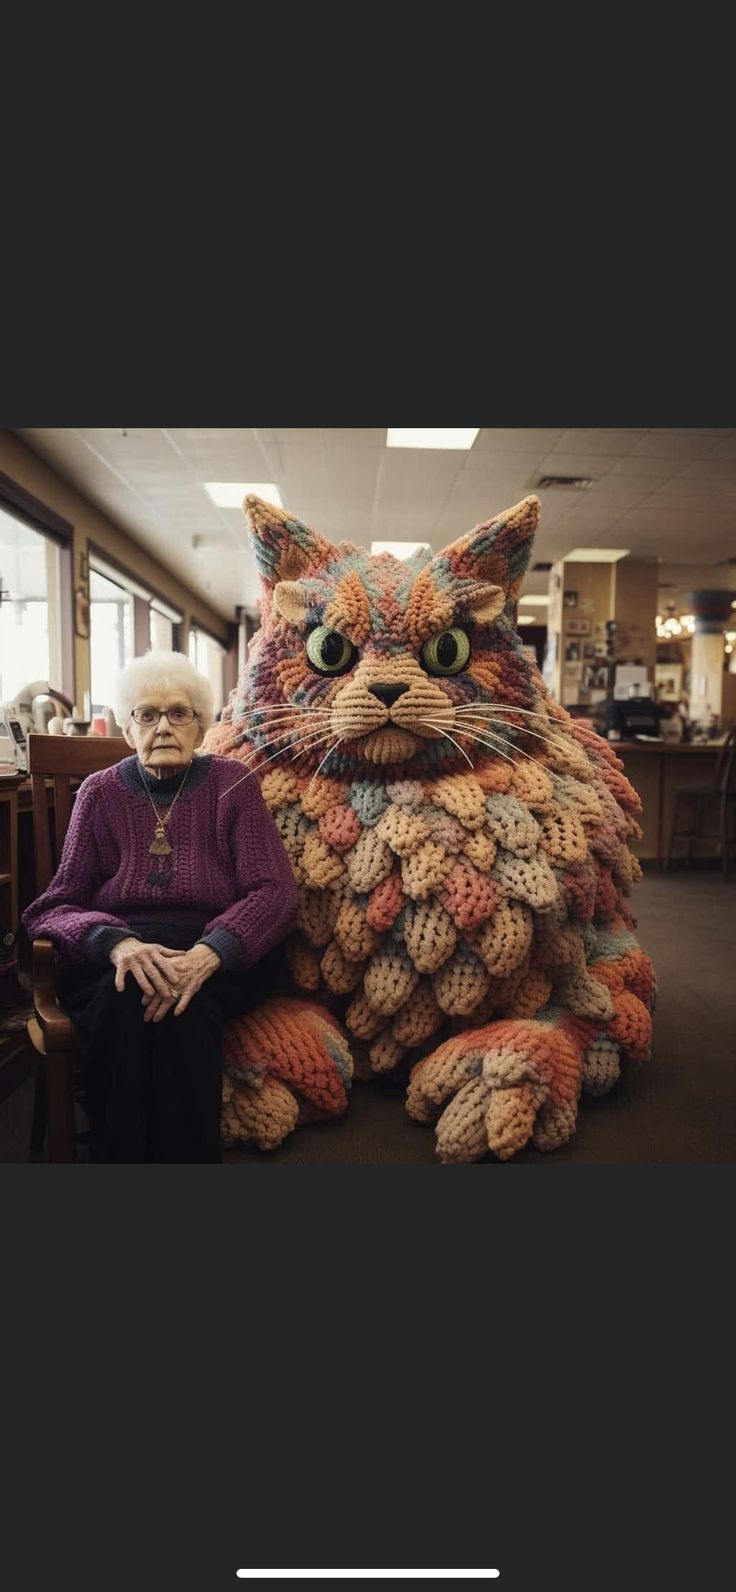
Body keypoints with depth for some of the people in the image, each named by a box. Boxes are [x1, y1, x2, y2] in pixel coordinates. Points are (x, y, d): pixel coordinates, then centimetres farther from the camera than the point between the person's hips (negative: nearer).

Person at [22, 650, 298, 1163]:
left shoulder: (232, 784, 4)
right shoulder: (100, 792, 6)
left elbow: (276, 892, -6)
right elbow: (54, 907, 1)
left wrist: (208, 954, -27)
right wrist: (117, 943, -24)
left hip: (220, 957, 0)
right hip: (110, 960, 1)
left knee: (183, 1009, -33)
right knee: (122, 1001, -33)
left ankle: (190, 1156, -17)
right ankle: (119, 1157, -18)